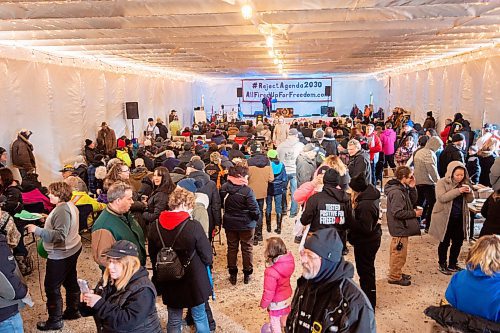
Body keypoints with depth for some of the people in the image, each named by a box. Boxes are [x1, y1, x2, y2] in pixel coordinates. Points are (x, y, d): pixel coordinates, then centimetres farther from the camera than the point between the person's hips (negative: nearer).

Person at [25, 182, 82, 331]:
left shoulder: (62, 210, -25)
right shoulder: (69, 205, 5)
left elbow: (59, 235, -31)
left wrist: (37, 230, -33)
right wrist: (49, 219, 11)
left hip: (61, 255, -10)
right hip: (72, 250, 10)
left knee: (51, 287, 2)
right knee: (70, 281, 21)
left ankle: (55, 321, 13)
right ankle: (73, 310, 35)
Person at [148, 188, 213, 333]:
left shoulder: (155, 227, -10)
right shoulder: (193, 226, -22)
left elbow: (153, 258, 3)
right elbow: (208, 257, -15)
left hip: (169, 283, 4)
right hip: (194, 282, -3)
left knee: (174, 321, 21)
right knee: (200, 317, 19)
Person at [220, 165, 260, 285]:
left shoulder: (224, 189, -6)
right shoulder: (247, 191, -22)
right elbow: (254, 209, -19)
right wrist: (257, 217, 0)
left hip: (229, 224, 4)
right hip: (246, 225, -4)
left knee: (232, 248, 15)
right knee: (247, 249, 13)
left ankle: (233, 275, 23)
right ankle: (247, 274, 23)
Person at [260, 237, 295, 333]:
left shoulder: (271, 272, -37)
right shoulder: (288, 262, -18)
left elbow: (269, 292, -24)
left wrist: (263, 303, -8)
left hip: (276, 302, -7)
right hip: (287, 297, 7)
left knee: (275, 323, 18)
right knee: (285, 320, 31)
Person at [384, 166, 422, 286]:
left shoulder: (402, 188, 7)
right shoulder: (396, 192, -25)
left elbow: (413, 202, 11)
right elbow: (397, 213, -27)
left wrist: (412, 188, -2)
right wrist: (414, 213, -16)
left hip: (401, 227, 10)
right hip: (399, 228, -10)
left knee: (397, 252, 21)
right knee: (399, 253, 2)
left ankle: (396, 273, 35)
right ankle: (395, 277, 15)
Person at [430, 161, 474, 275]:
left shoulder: (464, 183, 5)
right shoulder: (442, 182, -12)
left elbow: (469, 200, 8)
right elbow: (442, 198, -24)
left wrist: (470, 192, -14)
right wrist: (458, 191, -30)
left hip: (460, 218, 5)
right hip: (445, 218, -5)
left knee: (458, 242, 12)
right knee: (444, 242, 5)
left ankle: (453, 264, 30)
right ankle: (442, 265, 22)